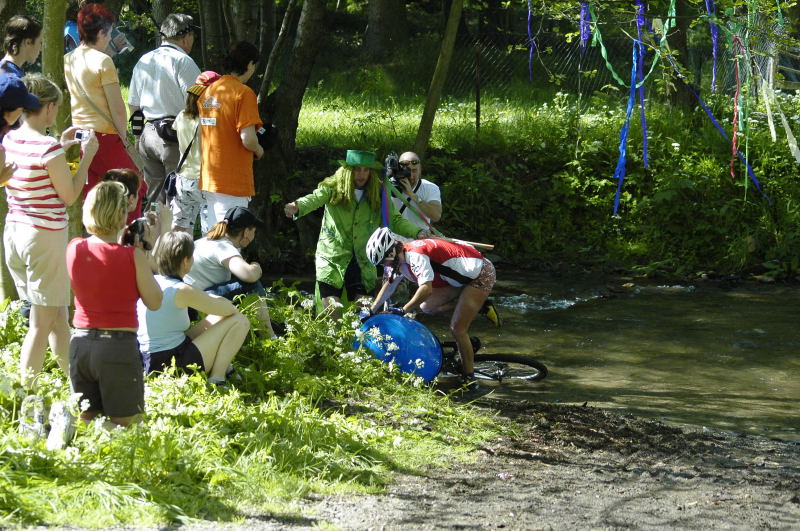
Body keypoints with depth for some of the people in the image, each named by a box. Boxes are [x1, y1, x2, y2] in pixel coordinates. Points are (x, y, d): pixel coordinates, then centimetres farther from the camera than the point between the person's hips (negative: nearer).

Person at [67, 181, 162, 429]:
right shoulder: (132, 255, -13)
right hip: (119, 344, -5)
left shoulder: (74, 249, 0)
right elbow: (154, 302, -3)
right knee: (127, 425, 7)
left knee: (86, 419, 20)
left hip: (80, 343, 5)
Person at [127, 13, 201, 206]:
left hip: (147, 134, 7)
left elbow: (133, 105, 19)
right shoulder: (183, 61, -10)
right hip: (175, 136, -7)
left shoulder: (143, 61, 14)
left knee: (154, 198, 13)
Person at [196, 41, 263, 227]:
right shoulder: (243, 93, -13)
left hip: (207, 178, 8)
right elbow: (247, 139, -21)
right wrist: (258, 150, 0)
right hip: (233, 182, -8)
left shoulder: (208, 90, 10)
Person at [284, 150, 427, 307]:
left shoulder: (378, 195, 3)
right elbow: (314, 199, -22)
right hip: (332, 259, -2)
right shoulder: (333, 189, -5)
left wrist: (418, 232, -14)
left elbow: (395, 220, 3)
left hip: (362, 262, 2)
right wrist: (297, 207, -45)